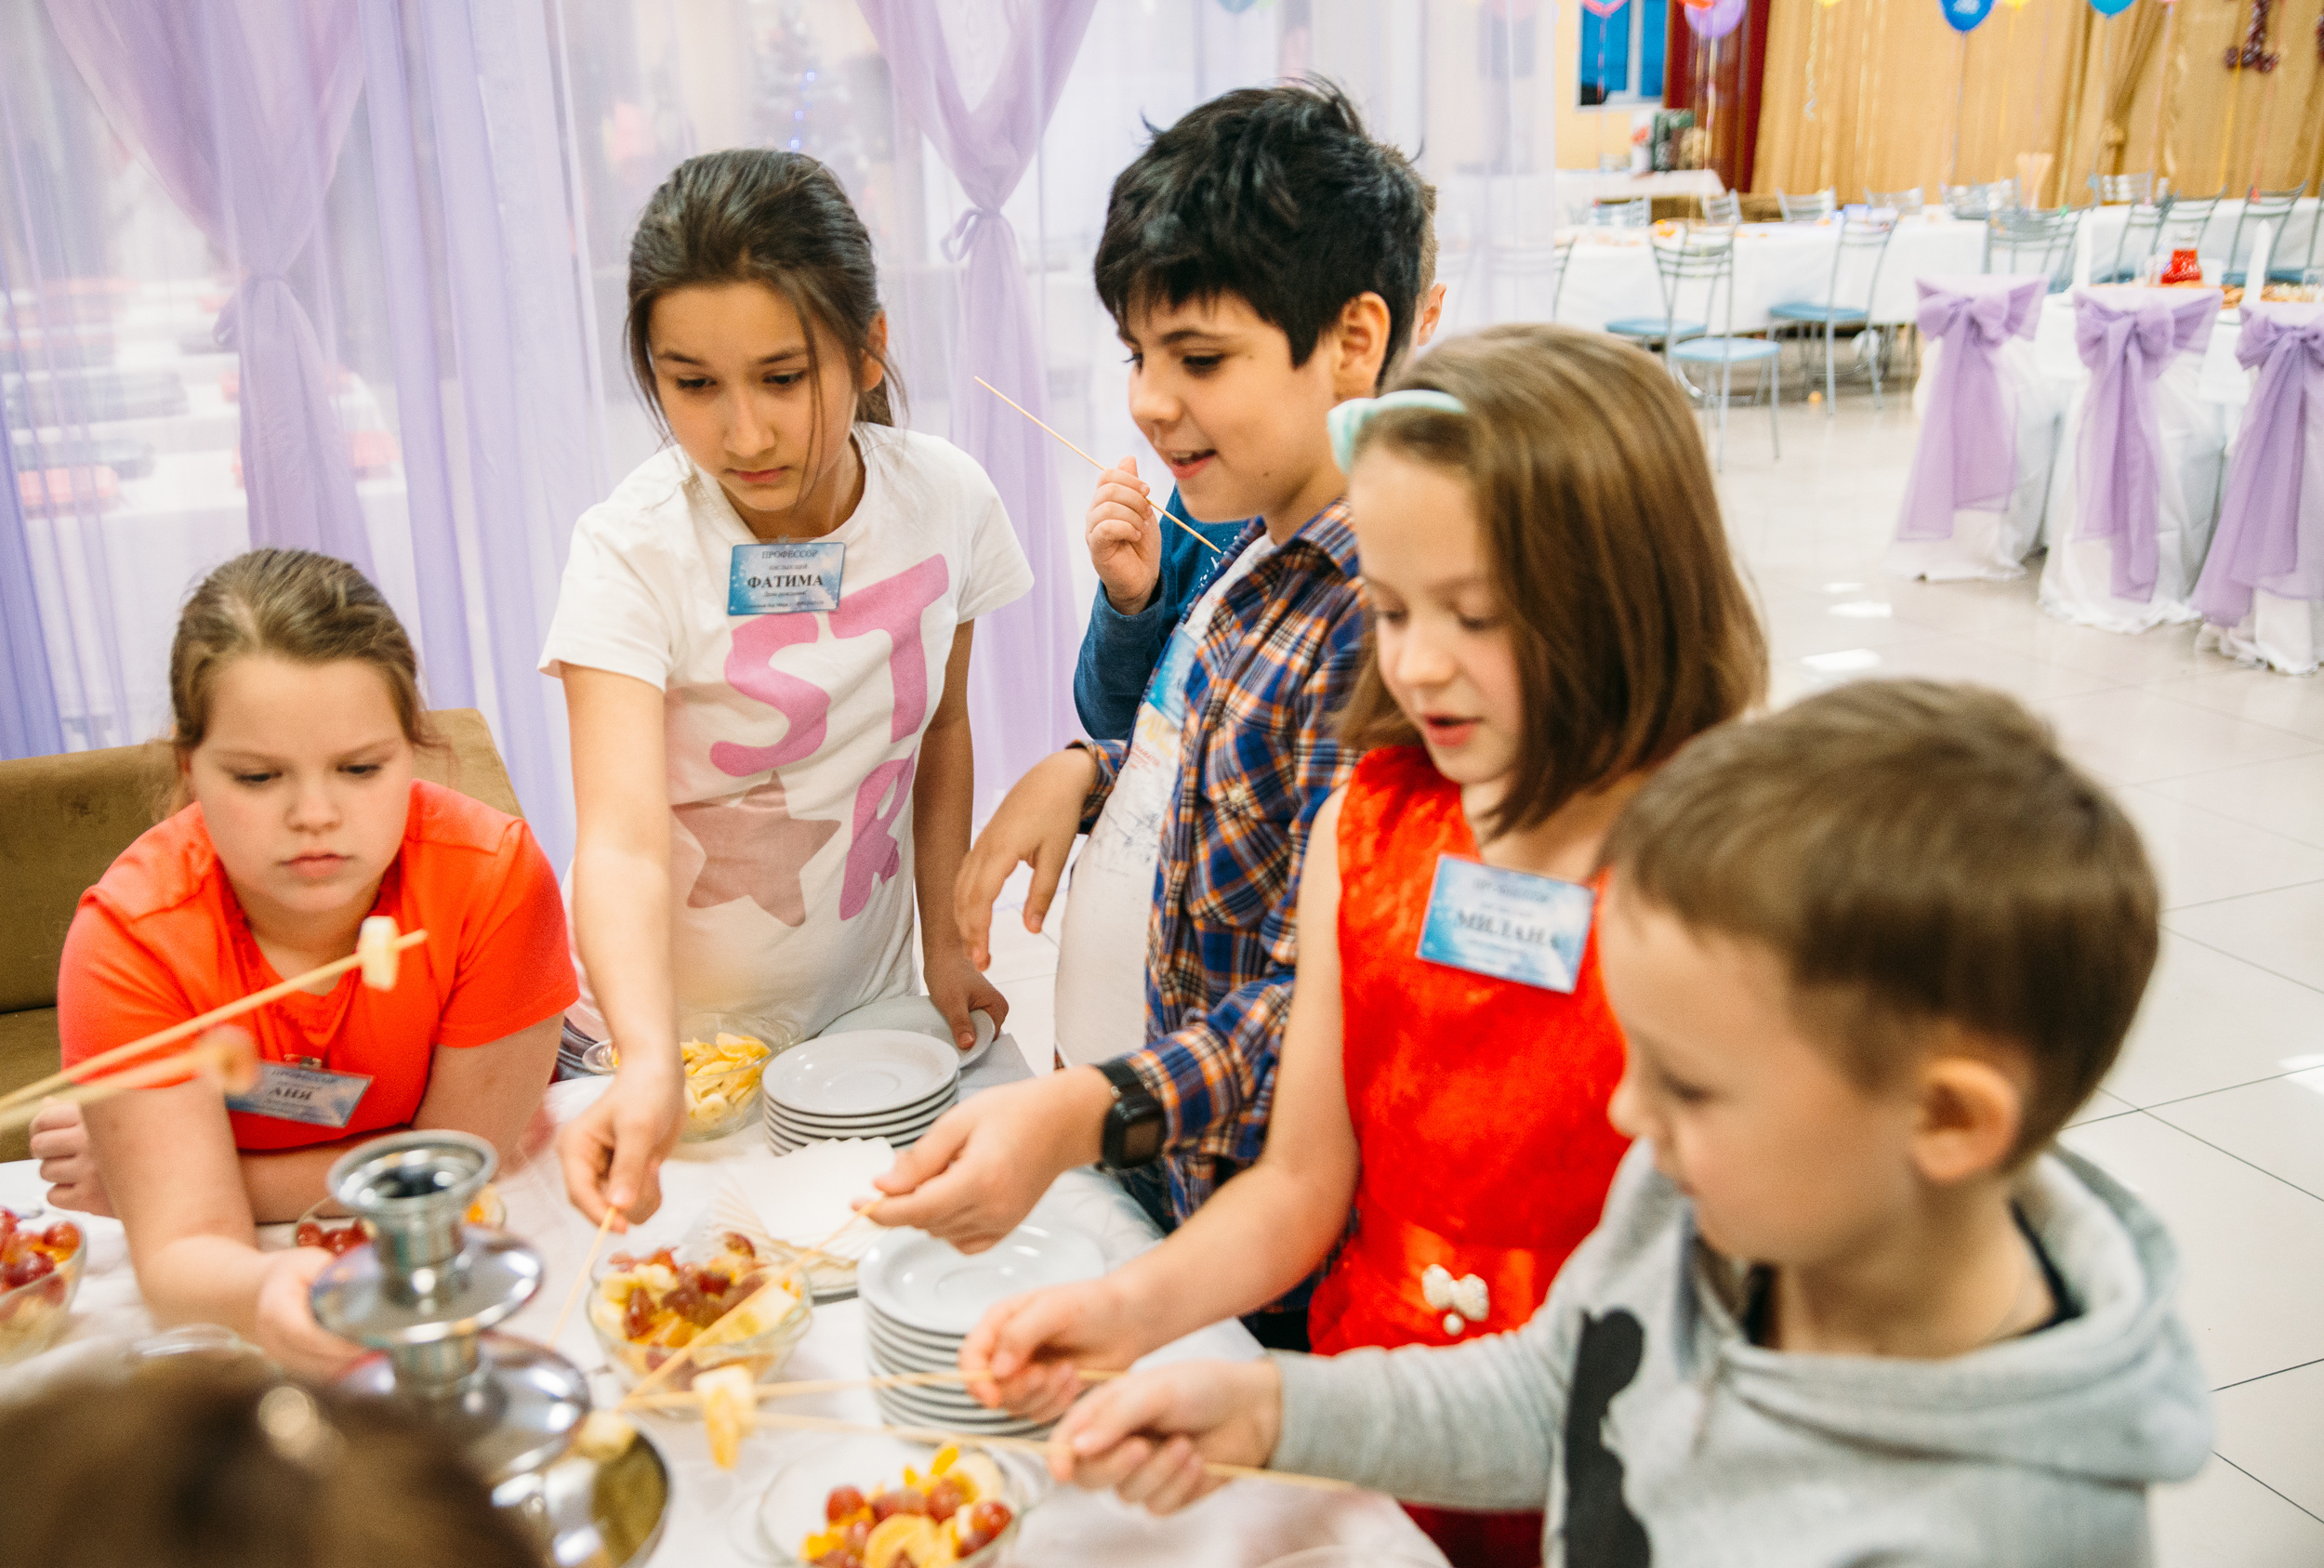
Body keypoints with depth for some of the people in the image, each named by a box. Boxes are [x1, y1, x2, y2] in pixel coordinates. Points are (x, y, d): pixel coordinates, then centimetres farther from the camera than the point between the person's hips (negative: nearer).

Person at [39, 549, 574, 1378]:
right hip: (251, 1276, 0)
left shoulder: (496, 876, -25)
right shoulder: (130, 938, -22)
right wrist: (261, 1292, -50)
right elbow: (185, 1245, -26)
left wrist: (173, 1176, -17)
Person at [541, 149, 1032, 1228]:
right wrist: (648, 1064, -48)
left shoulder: (944, 499, -11)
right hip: (667, 1028, -3)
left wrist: (945, 939, 3)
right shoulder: (631, 551, -22)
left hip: (863, 1013, 3)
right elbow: (623, 839, -33)